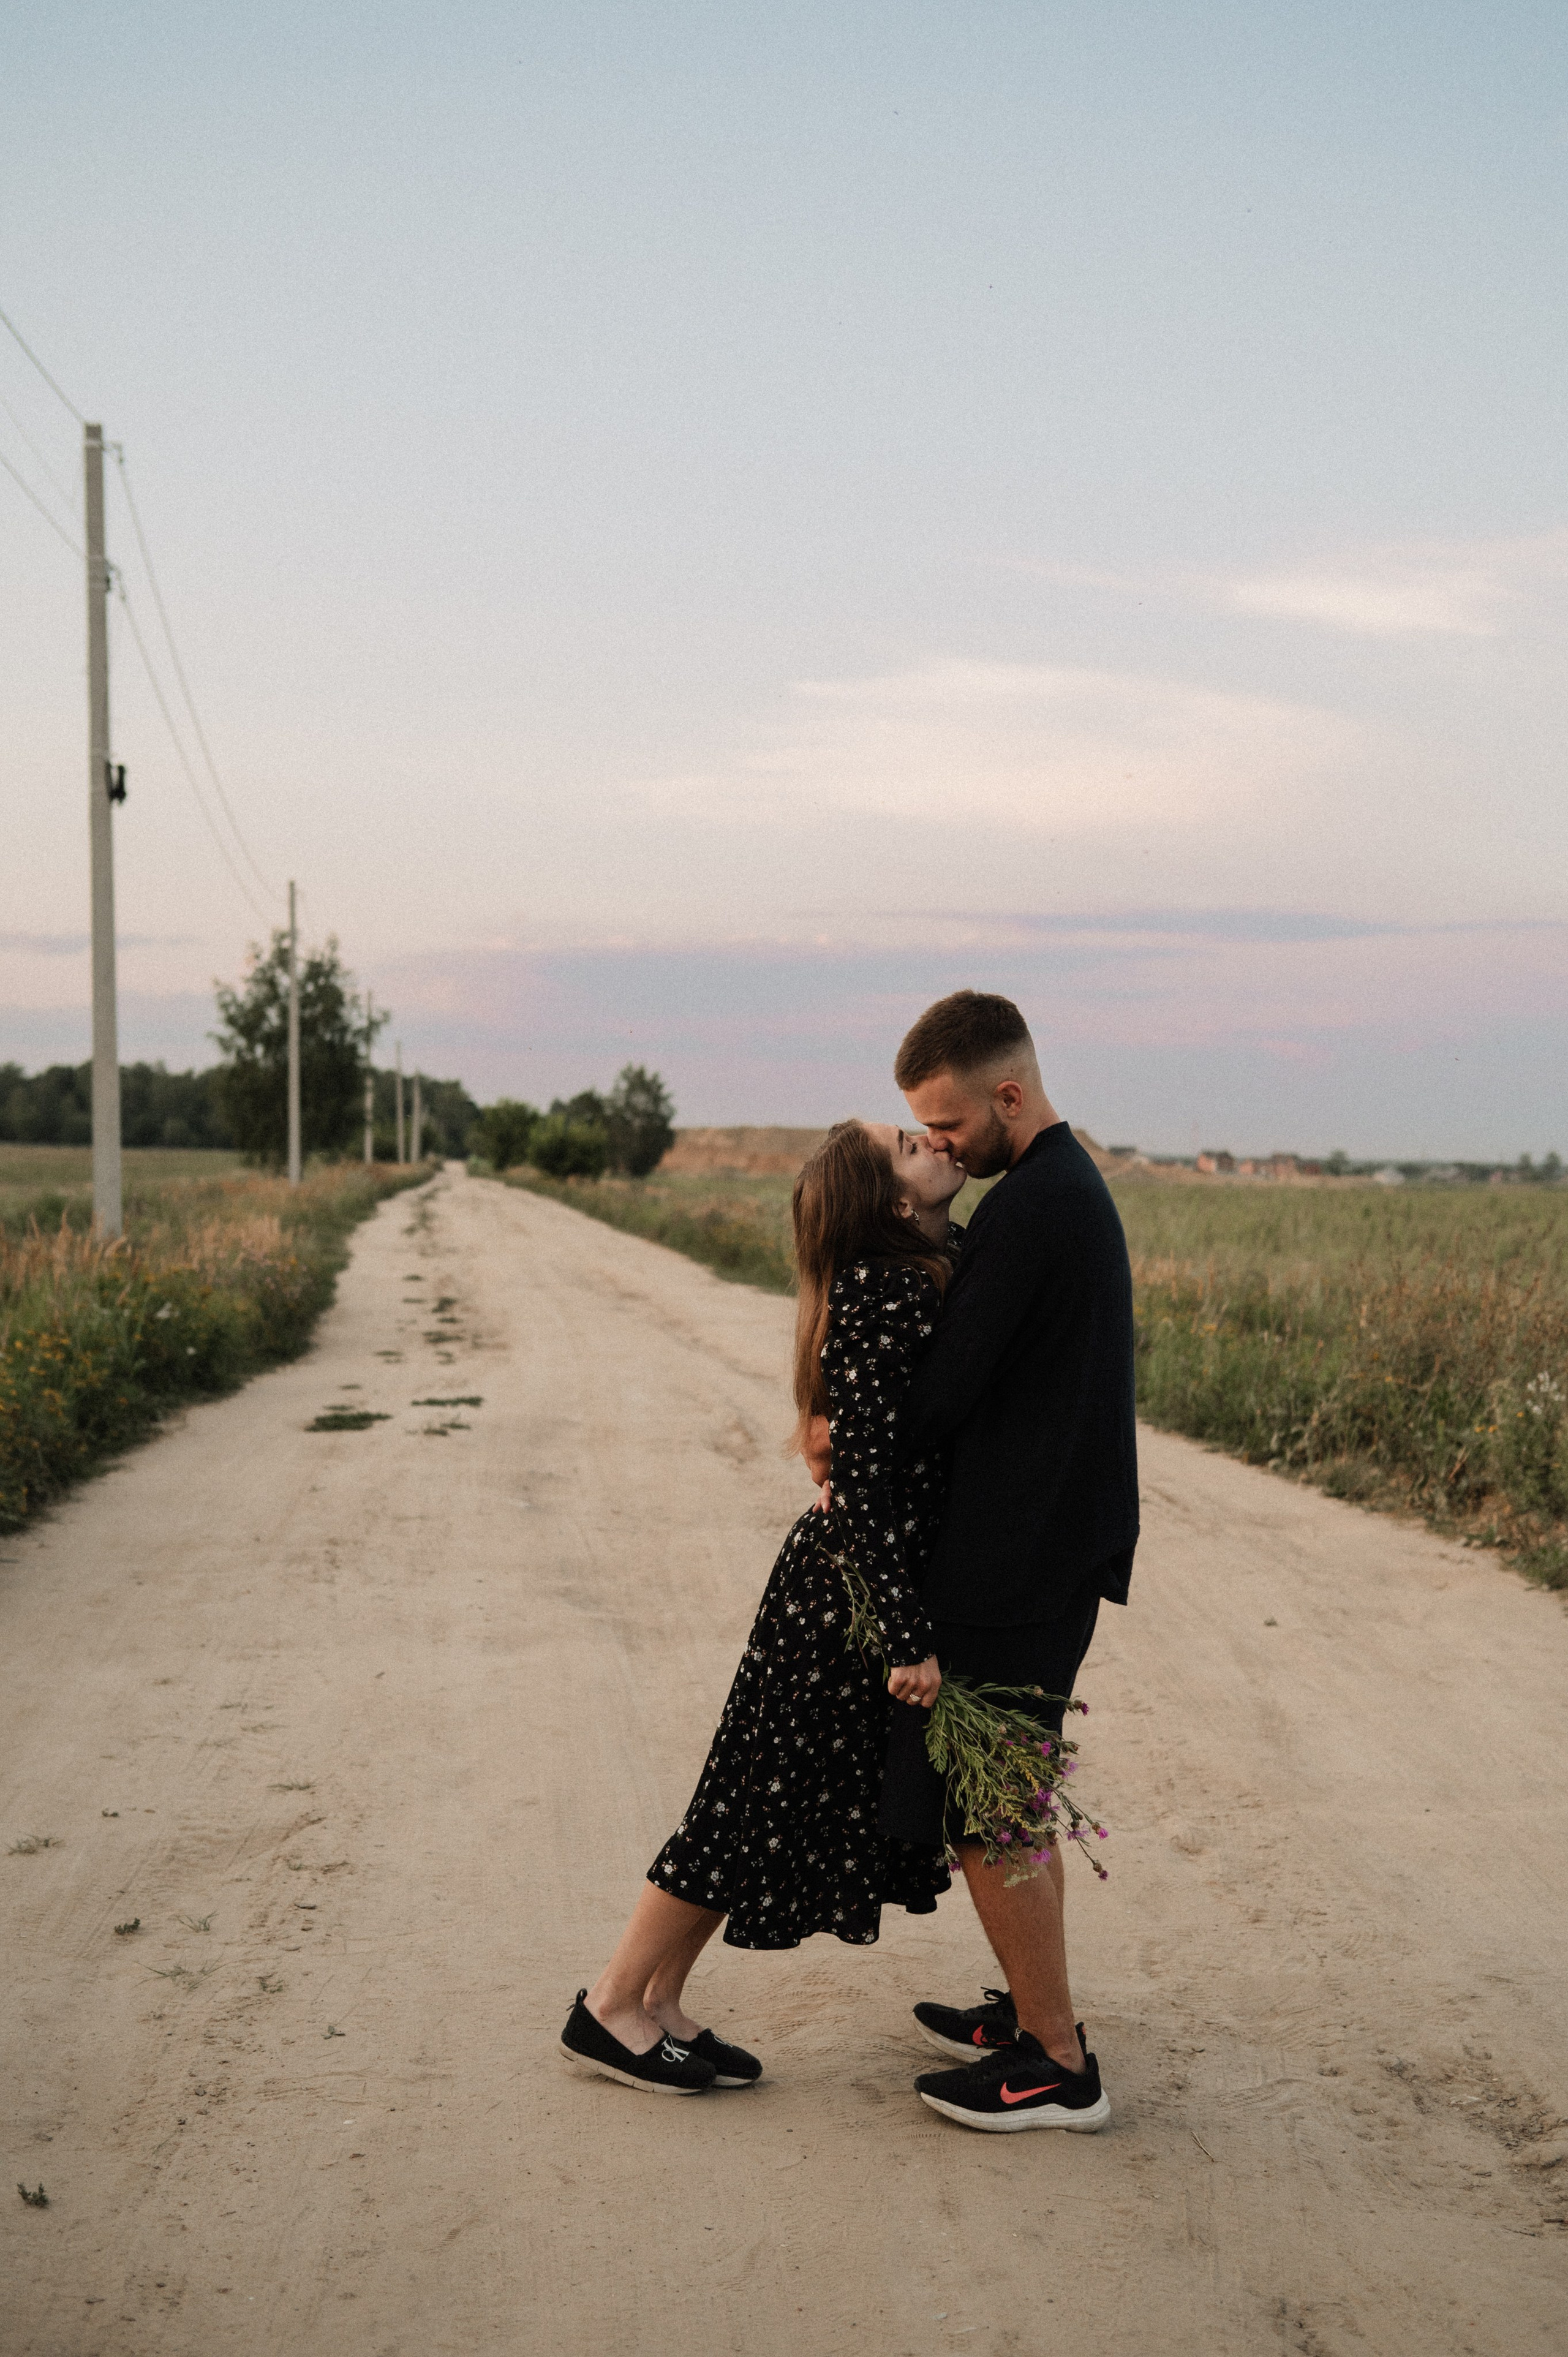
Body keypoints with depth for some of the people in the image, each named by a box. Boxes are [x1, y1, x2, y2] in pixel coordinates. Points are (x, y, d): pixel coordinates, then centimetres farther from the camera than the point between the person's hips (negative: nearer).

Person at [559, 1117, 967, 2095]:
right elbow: (864, 1482, -24)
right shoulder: (876, 1296, -21)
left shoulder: (942, 1269, 6)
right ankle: (611, 2007, 14)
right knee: (767, 1803, 0)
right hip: (847, 1597, -9)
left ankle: (662, 2002, 24)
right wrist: (908, 1639, -23)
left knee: (826, 1801, 14)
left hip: (886, 1580, 9)